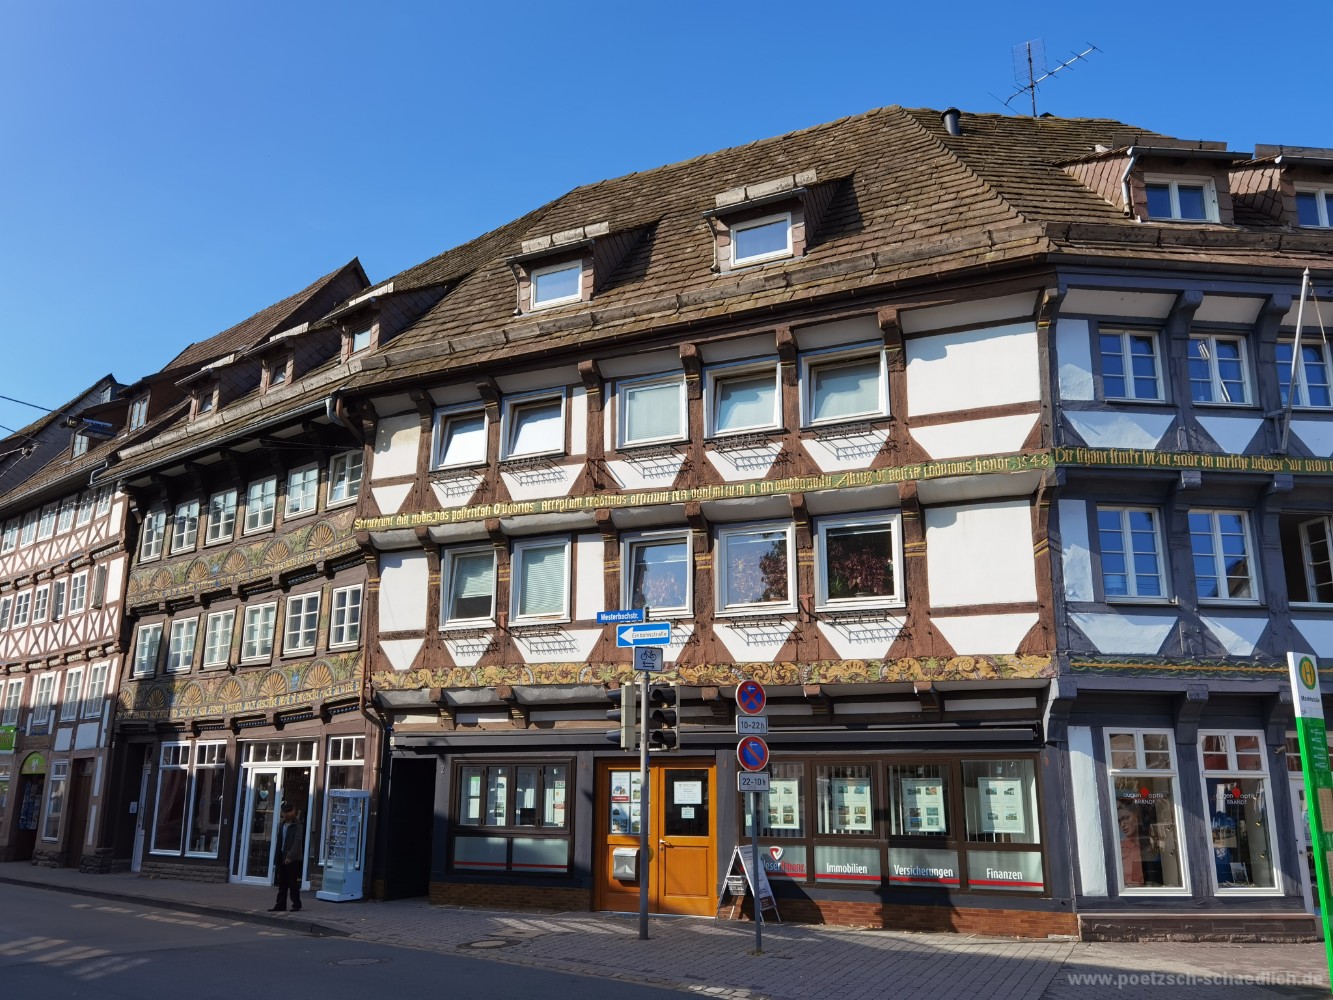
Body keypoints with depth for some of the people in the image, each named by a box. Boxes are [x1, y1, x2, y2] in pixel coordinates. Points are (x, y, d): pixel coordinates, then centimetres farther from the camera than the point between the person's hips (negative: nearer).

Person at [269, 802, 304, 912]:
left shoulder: (297, 826, -8)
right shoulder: (282, 826, 15)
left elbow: (297, 843, -19)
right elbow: (279, 844, 17)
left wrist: (290, 856, -29)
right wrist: (276, 862, 15)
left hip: (293, 860, -7)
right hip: (282, 859, 7)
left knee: (293, 883, -2)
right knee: (282, 884, 8)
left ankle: (296, 904, 5)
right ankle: (280, 905, 13)